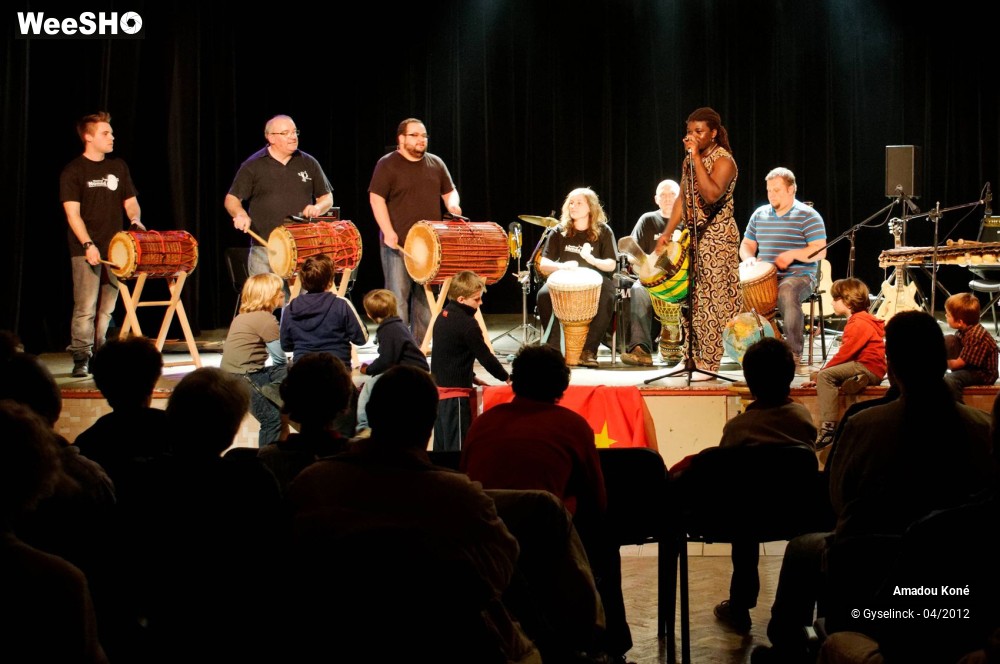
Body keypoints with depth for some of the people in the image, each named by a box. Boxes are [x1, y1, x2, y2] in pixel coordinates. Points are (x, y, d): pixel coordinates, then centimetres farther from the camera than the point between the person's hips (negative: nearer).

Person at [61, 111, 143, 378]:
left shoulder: (119, 167, 14)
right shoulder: (73, 171, -2)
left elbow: (130, 201, 19)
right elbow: (73, 213, -9)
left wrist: (135, 220, -4)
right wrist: (88, 245, -20)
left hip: (114, 248, 5)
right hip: (86, 250, -5)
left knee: (107, 308, 8)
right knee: (85, 308, -9)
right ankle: (81, 359, -5)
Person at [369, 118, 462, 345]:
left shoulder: (436, 164, 13)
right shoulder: (388, 165, -4)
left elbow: (449, 191, 22)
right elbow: (376, 198, -9)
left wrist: (452, 204, -2)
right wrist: (388, 232, -19)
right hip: (398, 243, -5)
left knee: (425, 297, 8)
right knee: (398, 296, -6)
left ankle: (420, 346, 16)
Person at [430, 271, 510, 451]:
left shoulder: (443, 316, 10)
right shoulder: (467, 324, -17)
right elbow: (485, 356, -12)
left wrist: (471, 377, 21)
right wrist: (506, 378, 1)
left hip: (439, 388, 9)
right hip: (455, 393, -9)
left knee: (441, 444, 14)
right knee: (457, 446, -7)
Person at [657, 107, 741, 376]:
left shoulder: (723, 161, -13)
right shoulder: (690, 160, 12)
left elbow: (712, 194, -30)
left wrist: (696, 157, -27)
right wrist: (667, 233, 7)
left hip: (718, 237, -8)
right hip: (693, 235, 8)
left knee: (714, 299, -7)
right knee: (693, 298, 10)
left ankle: (709, 363, -6)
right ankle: (695, 358, 16)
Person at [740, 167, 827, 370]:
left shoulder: (807, 216, -2)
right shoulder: (759, 215, 15)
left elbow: (820, 252, -8)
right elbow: (746, 244, 22)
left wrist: (792, 255, -22)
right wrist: (749, 258, -2)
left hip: (798, 276, -5)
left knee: (787, 293, -39)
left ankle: (795, 355, -31)